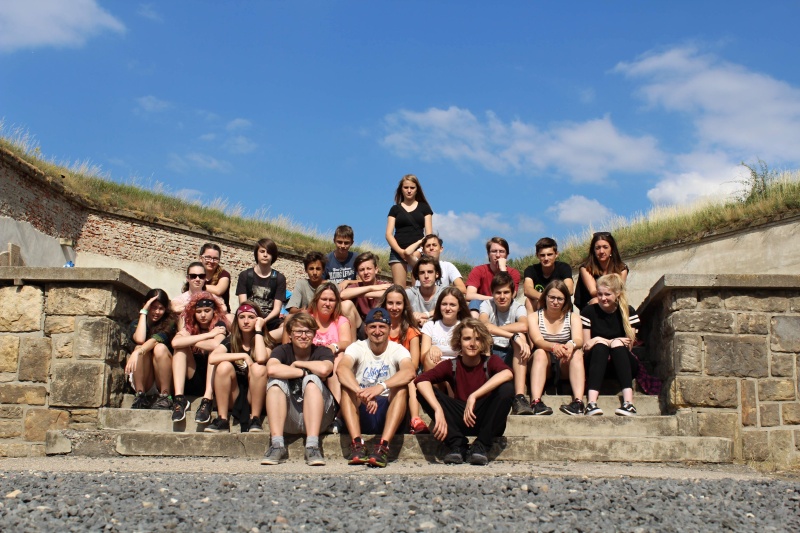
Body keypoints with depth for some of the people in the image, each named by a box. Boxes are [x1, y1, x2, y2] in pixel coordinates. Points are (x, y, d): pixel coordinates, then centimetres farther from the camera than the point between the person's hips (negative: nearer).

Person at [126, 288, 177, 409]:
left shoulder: (169, 323, -3)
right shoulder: (136, 323, 4)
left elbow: (157, 339, -24)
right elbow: (140, 339, -19)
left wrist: (137, 352, -41)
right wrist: (143, 312, -12)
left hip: (165, 377, -2)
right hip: (142, 380, 2)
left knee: (160, 348, -28)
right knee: (140, 348, -25)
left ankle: (164, 396, -25)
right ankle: (140, 396, -26)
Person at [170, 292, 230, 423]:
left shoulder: (219, 324, -3)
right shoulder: (190, 325, 5)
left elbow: (215, 344, -28)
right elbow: (175, 342, -19)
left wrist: (189, 341, -11)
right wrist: (208, 334, -17)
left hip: (214, 382, -3)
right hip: (193, 382, 3)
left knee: (215, 350, -24)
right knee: (181, 348, -14)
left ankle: (207, 400, -35)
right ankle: (179, 398, -28)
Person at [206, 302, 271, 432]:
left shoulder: (264, 341, 1)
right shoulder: (230, 340, 4)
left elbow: (261, 358, -26)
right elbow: (212, 358, -17)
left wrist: (258, 329, -14)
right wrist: (244, 356, -17)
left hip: (255, 398, -1)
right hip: (232, 399, 2)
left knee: (259, 368, -27)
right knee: (224, 366, -23)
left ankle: (255, 419, -18)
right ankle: (222, 420, -19)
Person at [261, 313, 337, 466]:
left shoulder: (323, 352, 0)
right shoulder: (282, 351, 2)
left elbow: (324, 369, -27)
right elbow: (272, 369, -23)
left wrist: (297, 364, -11)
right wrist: (304, 372, -17)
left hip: (319, 416, -1)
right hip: (288, 420, 1)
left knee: (312, 380, -25)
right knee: (275, 382, -20)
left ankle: (312, 446, -36)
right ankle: (277, 446, -29)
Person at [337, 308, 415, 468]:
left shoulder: (398, 350, -1)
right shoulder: (357, 348, 1)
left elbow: (409, 372, -25)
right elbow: (341, 369, -23)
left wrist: (381, 386, -43)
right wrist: (361, 393, -41)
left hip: (388, 413, 0)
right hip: (360, 414, 1)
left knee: (402, 387, -27)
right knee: (347, 385, -24)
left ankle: (383, 446, -36)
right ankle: (357, 443, -33)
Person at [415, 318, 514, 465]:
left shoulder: (490, 362, -3)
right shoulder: (451, 366, 0)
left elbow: (507, 373, -29)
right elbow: (421, 380, -18)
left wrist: (473, 396, -36)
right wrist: (438, 410, -34)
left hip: (486, 420, -1)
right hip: (460, 422, 1)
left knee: (507, 388, -27)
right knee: (424, 391, -15)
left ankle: (481, 446, -19)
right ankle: (457, 445, -18)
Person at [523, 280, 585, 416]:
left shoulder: (573, 316, 6)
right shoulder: (534, 317, 2)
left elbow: (579, 340, -13)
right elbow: (537, 341, -16)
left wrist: (571, 345, -39)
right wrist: (554, 346, -39)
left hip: (565, 364, 1)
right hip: (543, 363, -1)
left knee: (577, 352, -28)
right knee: (540, 353, -32)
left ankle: (578, 401, -43)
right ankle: (535, 402, -48)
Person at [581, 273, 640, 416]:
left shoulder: (629, 312, 2)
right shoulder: (589, 312, 0)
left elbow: (628, 346, -7)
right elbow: (586, 347, -3)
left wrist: (597, 340, -15)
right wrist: (614, 342, -16)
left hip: (624, 364, 0)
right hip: (594, 364, 0)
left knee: (617, 344, -30)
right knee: (600, 344, -31)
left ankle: (628, 401, -48)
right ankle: (592, 402, -49)